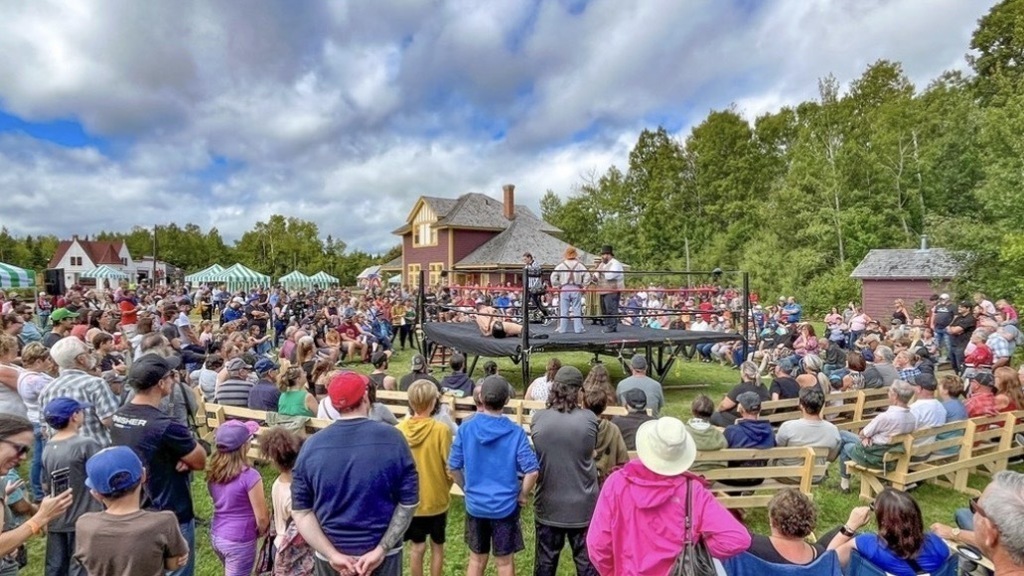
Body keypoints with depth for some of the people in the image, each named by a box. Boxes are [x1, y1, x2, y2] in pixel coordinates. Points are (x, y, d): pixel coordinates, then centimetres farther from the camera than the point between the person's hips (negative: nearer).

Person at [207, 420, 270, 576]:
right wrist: (261, 532, 3)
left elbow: (222, 504, 8)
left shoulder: (212, 471, -6)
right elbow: (262, 517, -18)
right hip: (239, 542, -7)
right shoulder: (249, 476, -26)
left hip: (216, 536, 7)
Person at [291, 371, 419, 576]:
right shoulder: (392, 438, -15)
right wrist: (381, 550, -10)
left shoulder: (311, 446, -9)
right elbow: (409, 502, -12)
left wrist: (332, 554, -8)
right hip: (384, 556, -1)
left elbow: (301, 511, -6)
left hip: (329, 557, 2)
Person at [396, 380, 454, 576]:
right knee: (437, 546, 17)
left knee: (417, 546, 18)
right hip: (436, 499, -2)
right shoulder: (441, 430, -20)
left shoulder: (399, 430, -10)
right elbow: (450, 467, -14)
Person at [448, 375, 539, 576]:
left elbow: (453, 467, -2)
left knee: (476, 559, 20)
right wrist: (522, 496, -3)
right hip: (505, 506, -2)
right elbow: (532, 471, -18)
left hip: (475, 505, 2)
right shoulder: (515, 433, -15)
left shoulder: (465, 429, -10)